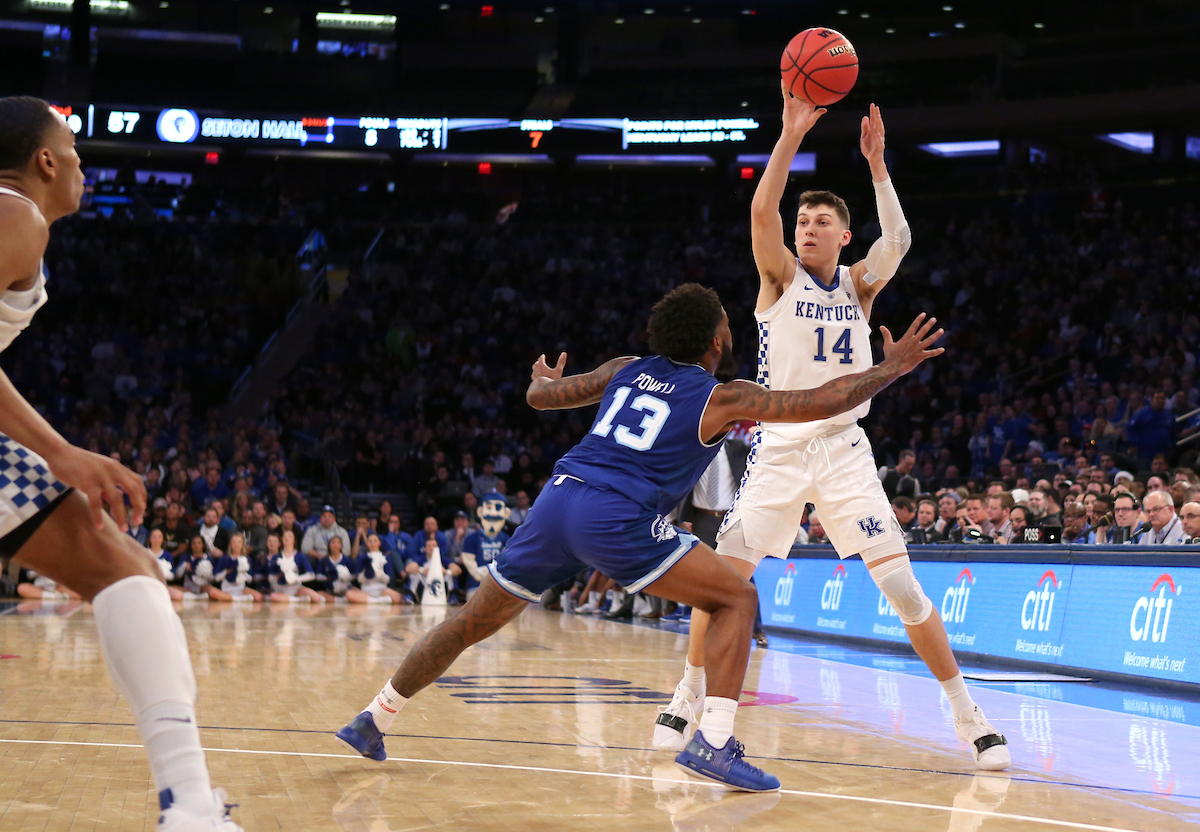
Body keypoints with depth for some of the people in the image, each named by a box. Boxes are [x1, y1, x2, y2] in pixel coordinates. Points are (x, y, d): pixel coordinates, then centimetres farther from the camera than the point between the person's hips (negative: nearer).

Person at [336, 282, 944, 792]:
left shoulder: (625, 371, 23)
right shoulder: (722, 397, 8)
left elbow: (540, 396, 31)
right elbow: (822, 402, 6)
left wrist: (543, 379, 55)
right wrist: (891, 368, 19)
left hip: (558, 499, 6)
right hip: (617, 517, -6)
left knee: (476, 620, 19)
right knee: (737, 599, 3)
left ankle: (373, 721, 25)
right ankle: (712, 743, -10)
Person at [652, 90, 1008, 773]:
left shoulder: (858, 285, 6)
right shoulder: (782, 275, 2)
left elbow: (898, 241, -15)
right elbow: (762, 210, -16)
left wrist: (876, 164, -23)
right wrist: (792, 135, -25)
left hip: (844, 451, 0)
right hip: (779, 450, 0)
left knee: (902, 583, -7)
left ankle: (968, 714, 2)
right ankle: (687, 700, 11)